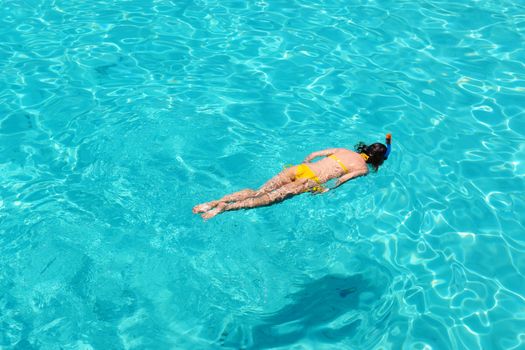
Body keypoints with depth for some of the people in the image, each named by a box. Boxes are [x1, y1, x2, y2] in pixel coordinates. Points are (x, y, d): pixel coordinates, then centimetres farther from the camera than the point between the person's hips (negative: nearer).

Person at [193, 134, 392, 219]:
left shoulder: (343, 150, 26)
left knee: (258, 191, -5)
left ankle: (215, 202, -17)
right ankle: (226, 207, -29)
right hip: (312, 181, -5)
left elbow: (314, 154, 24)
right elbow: (342, 179, -9)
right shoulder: (363, 168, 9)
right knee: (270, 198, -14)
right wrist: (328, 190, 2)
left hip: (300, 168, 5)